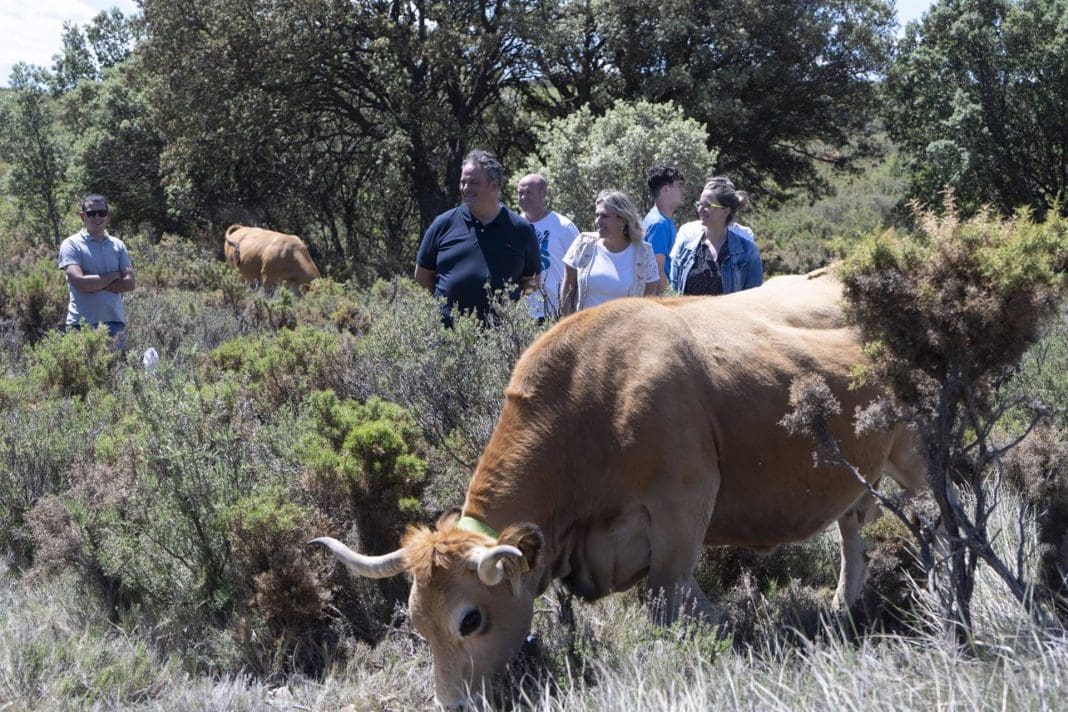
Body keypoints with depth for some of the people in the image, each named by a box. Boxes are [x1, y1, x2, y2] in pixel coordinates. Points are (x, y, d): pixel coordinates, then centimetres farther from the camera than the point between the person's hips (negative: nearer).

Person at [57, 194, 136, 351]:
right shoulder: (71, 245, -1)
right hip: (82, 323, -4)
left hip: (114, 321, 4)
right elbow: (80, 282, -14)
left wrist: (94, 284, -9)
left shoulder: (117, 245, 12)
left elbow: (130, 283, 1)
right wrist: (114, 276, -4)